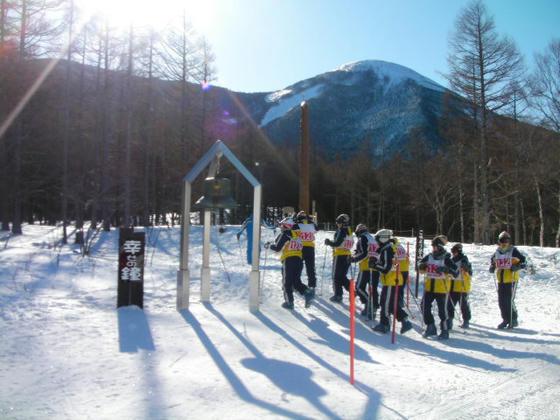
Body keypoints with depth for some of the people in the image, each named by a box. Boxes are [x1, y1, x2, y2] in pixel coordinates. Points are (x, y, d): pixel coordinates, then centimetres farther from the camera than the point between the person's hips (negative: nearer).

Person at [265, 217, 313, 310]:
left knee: (287, 282, 5)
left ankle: (289, 302, 5)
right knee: (296, 281, 14)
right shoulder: (296, 235, 17)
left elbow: (277, 248, -6)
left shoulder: (284, 234, -4)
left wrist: (269, 245, 12)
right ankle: (307, 293, -7)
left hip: (288, 260, -6)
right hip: (299, 260, 6)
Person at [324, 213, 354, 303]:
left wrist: (329, 242, -4)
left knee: (336, 277, 2)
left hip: (339, 256, -8)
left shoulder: (341, 231, -14)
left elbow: (337, 243, -19)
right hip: (347, 256, 8)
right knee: (342, 276, 18)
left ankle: (338, 295, 4)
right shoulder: (349, 231, 12)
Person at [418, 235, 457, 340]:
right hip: (429, 287, 5)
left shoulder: (446, 259, -8)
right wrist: (422, 266, -5)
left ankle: (444, 331, 11)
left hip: (442, 288, -5)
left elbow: (455, 271, -16)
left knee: (442, 310, -1)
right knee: (425, 307, 3)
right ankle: (430, 327, 20)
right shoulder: (429, 257, 7)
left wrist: (445, 269, -31)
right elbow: (422, 269, 18)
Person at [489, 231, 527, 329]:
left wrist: (517, 266, -18)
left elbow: (524, 262, -1)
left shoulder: (513, 251, -5)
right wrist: (492, 267, 8)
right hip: (500, 281, 5)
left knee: (509, 301, -7)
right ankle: (506, 320, 20)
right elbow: (492, 260, 27)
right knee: (501, 301, 7)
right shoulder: (497, 252, 9)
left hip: (511, 280, -5)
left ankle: (513, 320, 9)